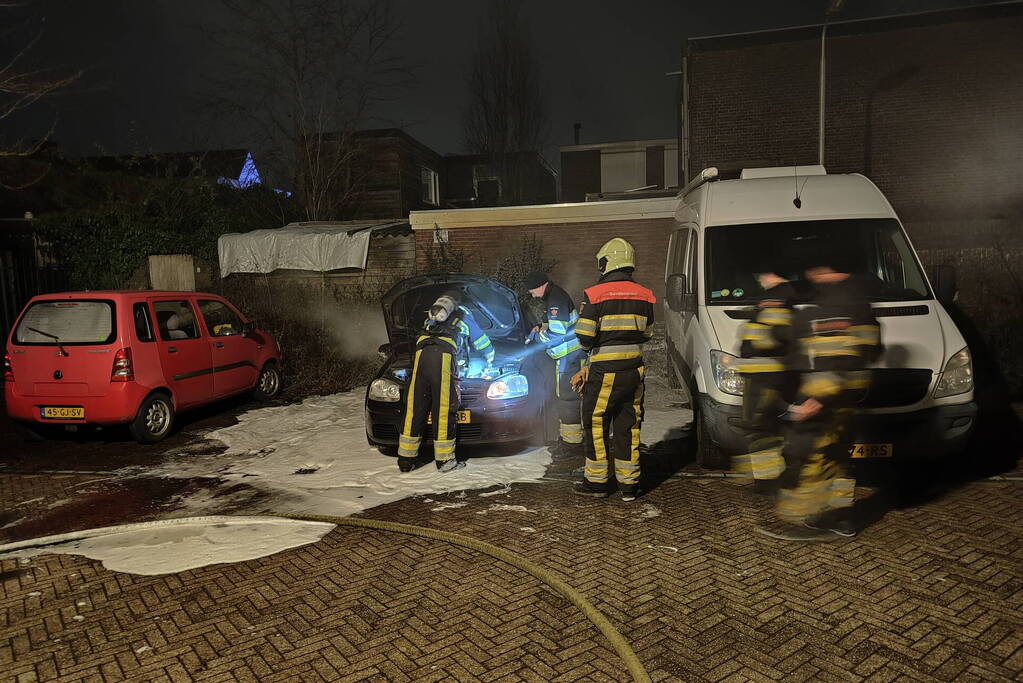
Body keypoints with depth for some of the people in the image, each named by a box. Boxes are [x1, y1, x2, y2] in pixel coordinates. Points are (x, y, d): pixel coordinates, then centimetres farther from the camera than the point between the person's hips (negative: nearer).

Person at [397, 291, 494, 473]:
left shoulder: (431, 317, 37)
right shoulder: (464, 317, 30)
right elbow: (484, 343, 41)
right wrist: (490, 359, 63)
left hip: (421, 354, 4)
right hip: (443, 356, -3)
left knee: (413, 408, 5)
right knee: (444, 409, -1)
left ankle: (405, 460, 9)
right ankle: (445, 460, 2)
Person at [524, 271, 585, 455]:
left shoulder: (557, 301, -18)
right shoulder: (553, 298, 16)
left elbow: (556, 333, -22)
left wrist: (537, 336, -6)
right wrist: (539, 327, 11)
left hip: (570, 355, -11)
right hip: (567, 355, 11)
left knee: (567, 395, -9)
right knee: (564, 395, 17)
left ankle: (572, 441, -5)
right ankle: (566, 436, 27)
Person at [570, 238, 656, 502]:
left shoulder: (595, 294, -11)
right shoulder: (644, 295, 5)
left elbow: (584, 337, -14)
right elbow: (646, 334, 10)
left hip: (604, 372, -5)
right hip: (634, 370, 5)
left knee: (596, 424, 9)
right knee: (628, 426, 12)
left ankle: (596, 481, 17)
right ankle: (629, 485, 17)